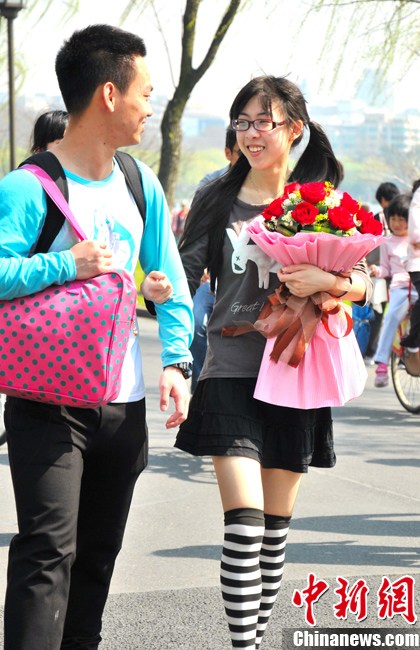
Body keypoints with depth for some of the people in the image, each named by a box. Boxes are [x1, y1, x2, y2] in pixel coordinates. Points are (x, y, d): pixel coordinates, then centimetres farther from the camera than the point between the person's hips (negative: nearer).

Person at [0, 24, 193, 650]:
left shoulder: (141, 184, 9)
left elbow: (171, 281, 13)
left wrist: (176, 360, 2)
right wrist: (68, 265, -24)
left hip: (124, 403, 7)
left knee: (99, 552, 14)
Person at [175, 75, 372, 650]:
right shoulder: (217, 199, 4)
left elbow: (365, 283, 4)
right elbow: (186, 278, 4)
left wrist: (326, 281, -16)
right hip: (232, 371, -2)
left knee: (276, 527, 10)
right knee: (244, 521, -14)